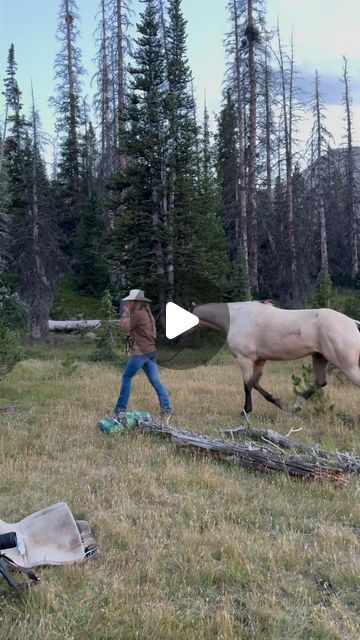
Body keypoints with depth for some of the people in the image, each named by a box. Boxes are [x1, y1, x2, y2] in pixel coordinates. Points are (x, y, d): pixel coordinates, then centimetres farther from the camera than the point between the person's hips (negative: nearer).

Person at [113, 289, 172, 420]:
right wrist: (128, 313, 12)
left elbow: (125, 326, -13)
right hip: (150, 351, 9)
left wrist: (126, 313, -1)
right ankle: (166, 409, 5)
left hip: (140, 352, -9)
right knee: (155, 380, 8)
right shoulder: (147, 312, 16)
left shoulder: (138, 313, -15)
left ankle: (120, 410, 7)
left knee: (126, 379, 3)